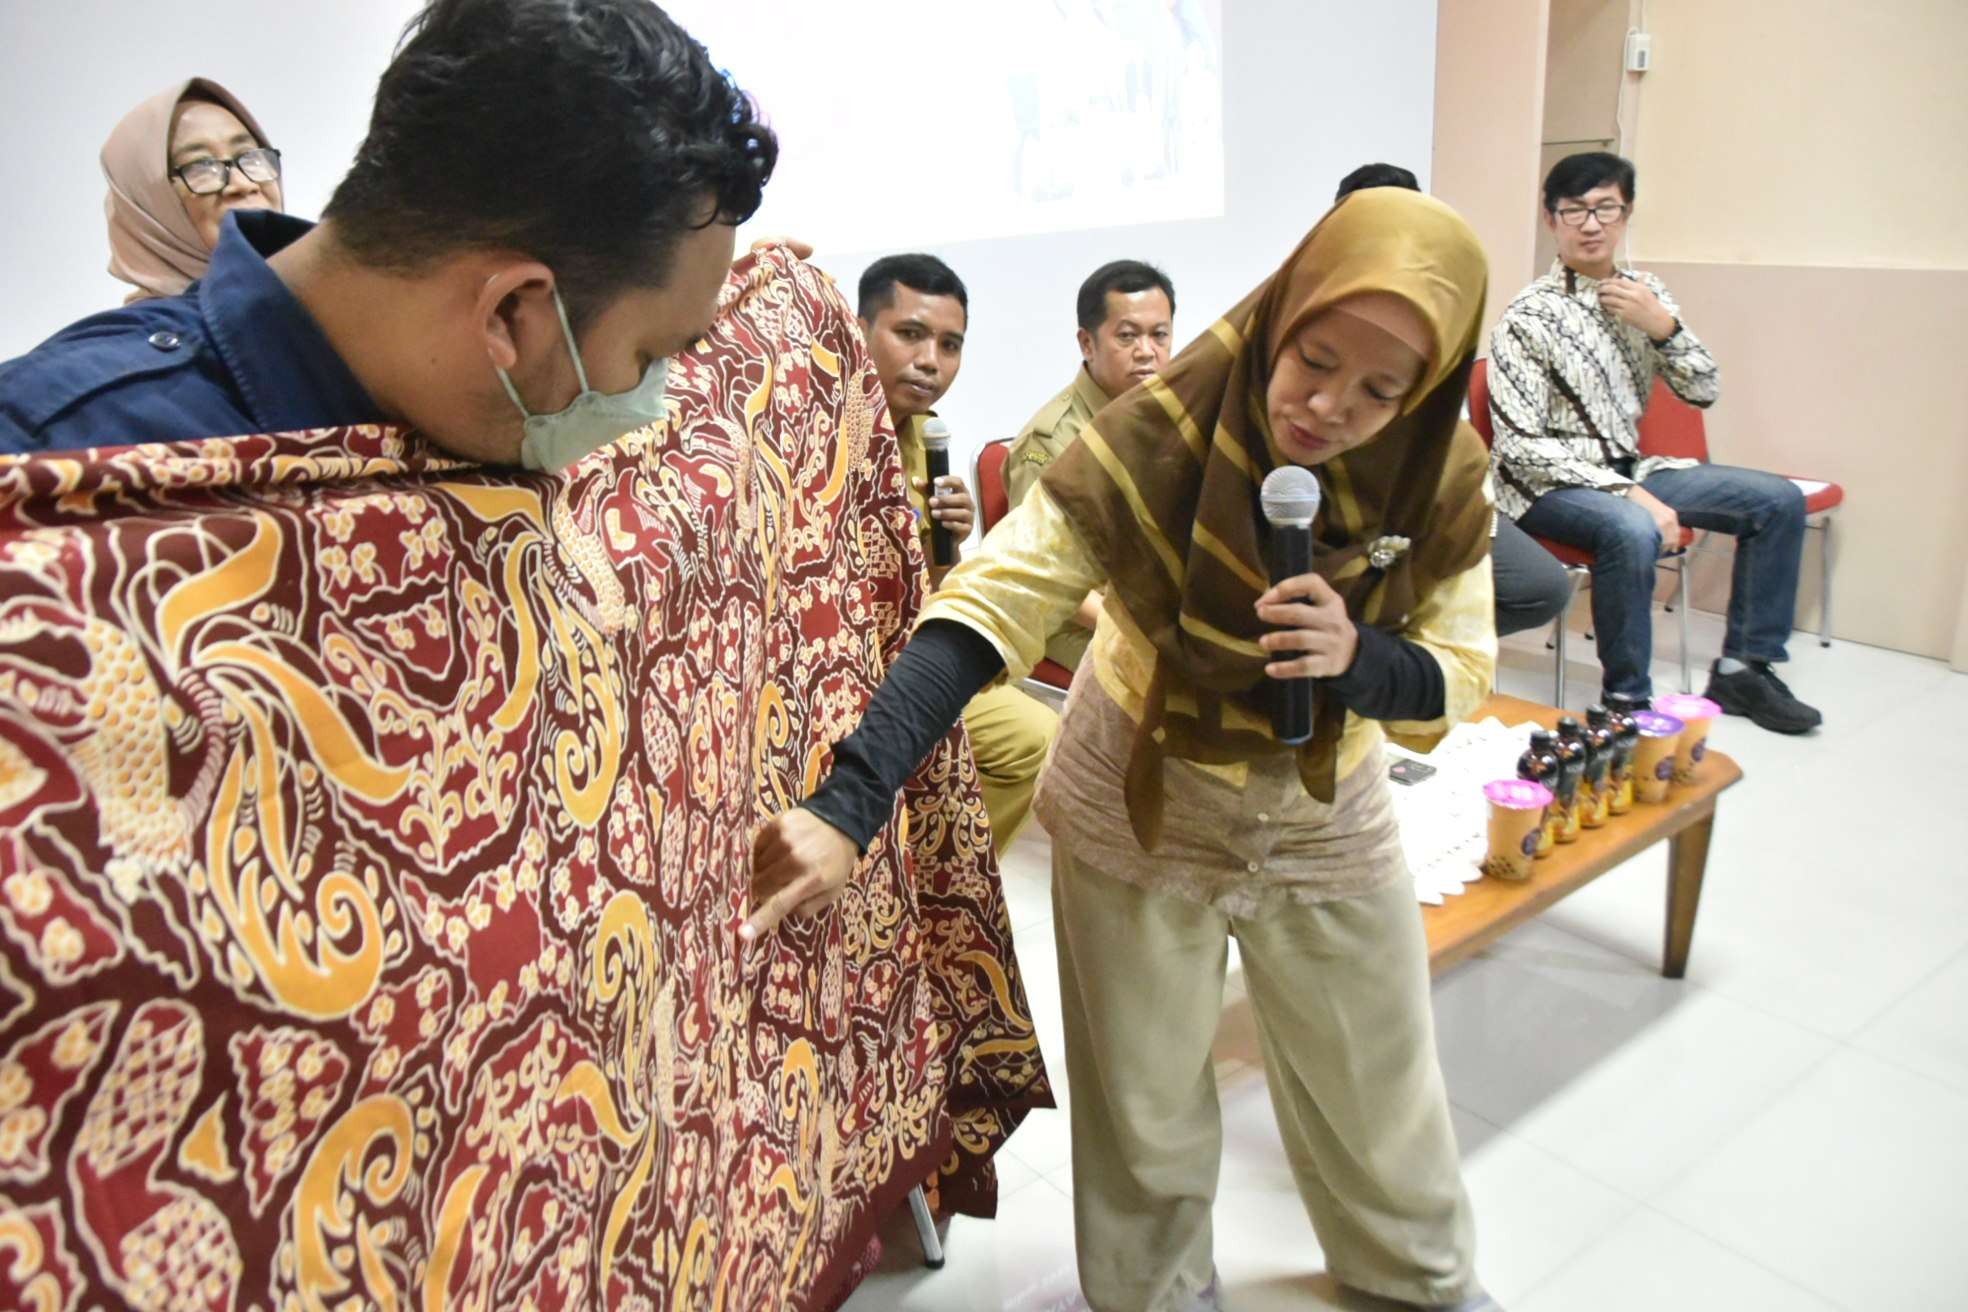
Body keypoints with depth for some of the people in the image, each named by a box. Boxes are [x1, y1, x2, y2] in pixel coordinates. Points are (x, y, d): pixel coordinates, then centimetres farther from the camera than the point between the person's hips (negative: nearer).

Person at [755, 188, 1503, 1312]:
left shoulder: (1444, 479, -16)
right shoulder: (1160, 438, -28)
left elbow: (1459, 675, -8)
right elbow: (990, 608, -34)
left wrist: (1359, 660, -32)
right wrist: (849, 806, -45)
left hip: (1328, 813, 3)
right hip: (1136, 805, -2)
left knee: (1377, 1086, 21)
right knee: (1144, 1106, 14)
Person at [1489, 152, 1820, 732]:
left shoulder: (1647, 293, 5)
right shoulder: (1528, 318, -14)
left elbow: (1703, 392, 8)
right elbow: (1520, 446, -20)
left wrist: (1665, 327, -12)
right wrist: (1629, 492, -25)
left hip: (1628, 467, 7)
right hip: (1549, 483, -7)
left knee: (1779, 500, 0)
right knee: (1633, 529, -37)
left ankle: (1743, 667, 8)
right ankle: (1627, 699, -20)